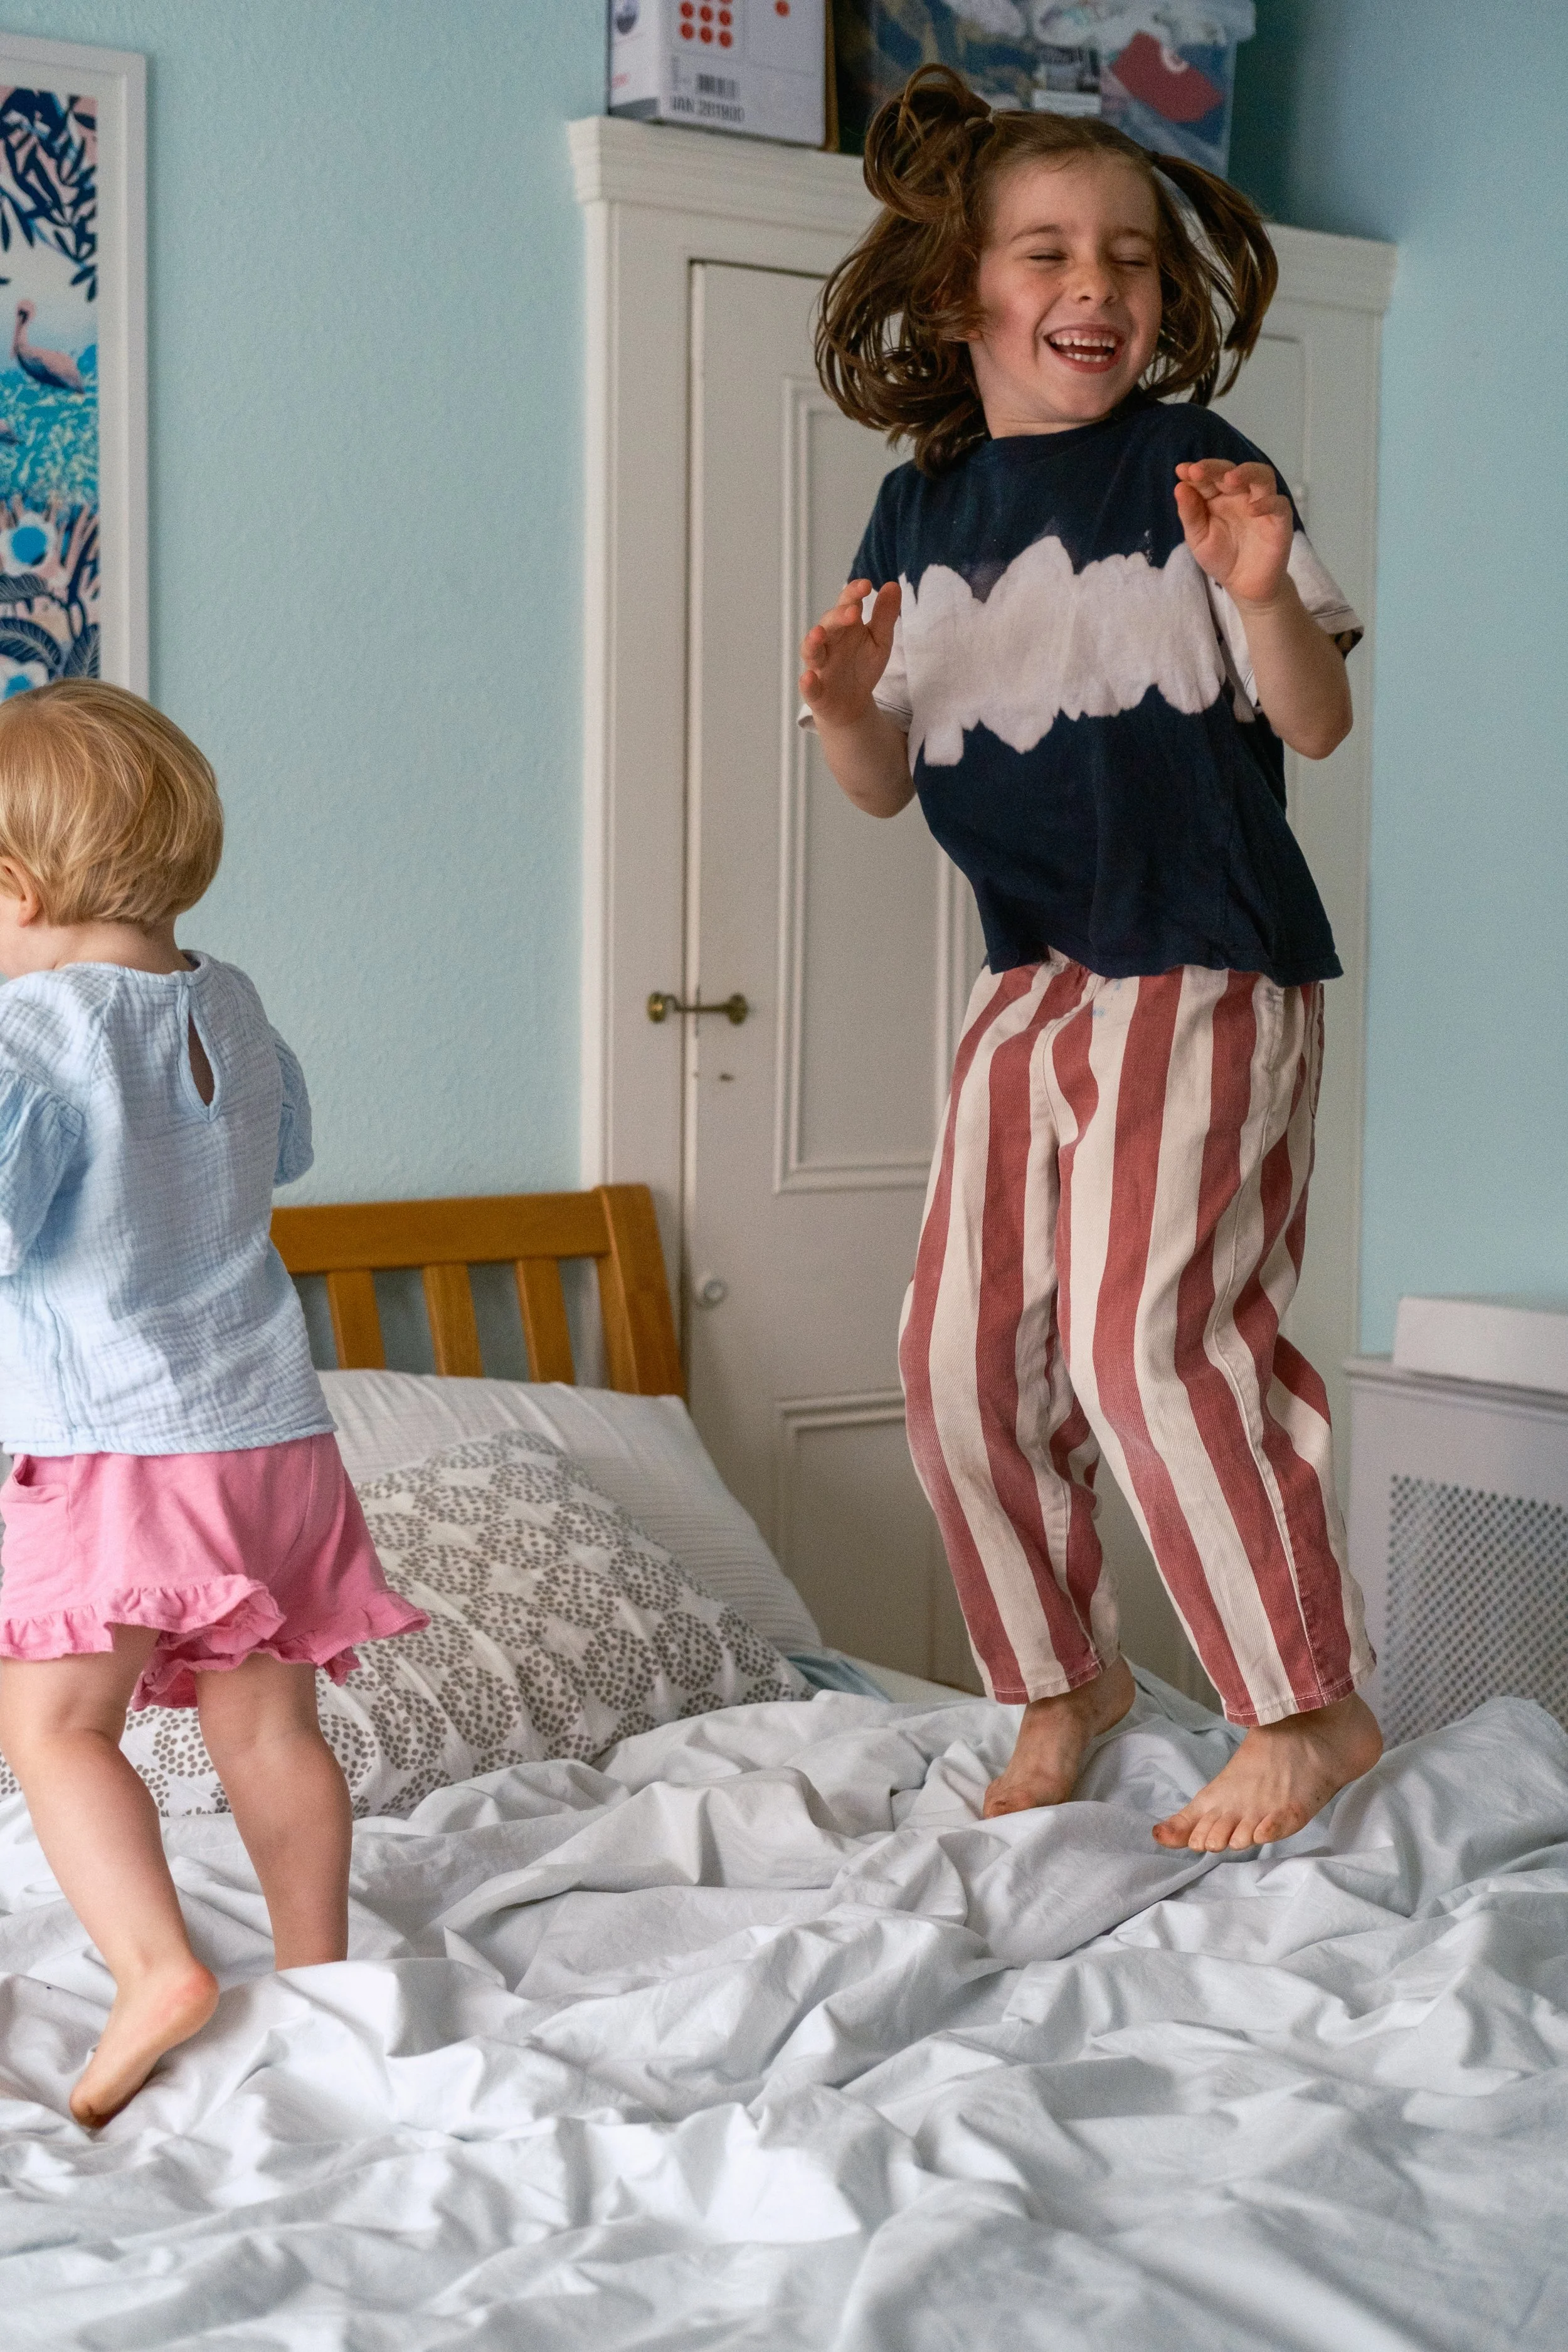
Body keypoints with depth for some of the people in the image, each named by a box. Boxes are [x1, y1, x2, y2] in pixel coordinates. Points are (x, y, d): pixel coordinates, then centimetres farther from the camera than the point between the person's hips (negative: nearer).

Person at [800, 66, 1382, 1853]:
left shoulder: (1187, 467, -6)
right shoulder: (919, 512, 9)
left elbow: (1317, 727, -8)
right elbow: (885, 786, 11)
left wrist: (1266, 600, -27)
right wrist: (843, 706, -11)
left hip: (1210, 971, -6)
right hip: (1031, 982, 6)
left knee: (1140, 1336, -14)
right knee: (962, 1350, 6)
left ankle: (1313, 1705, 2)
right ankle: (1064, 1676, 27)